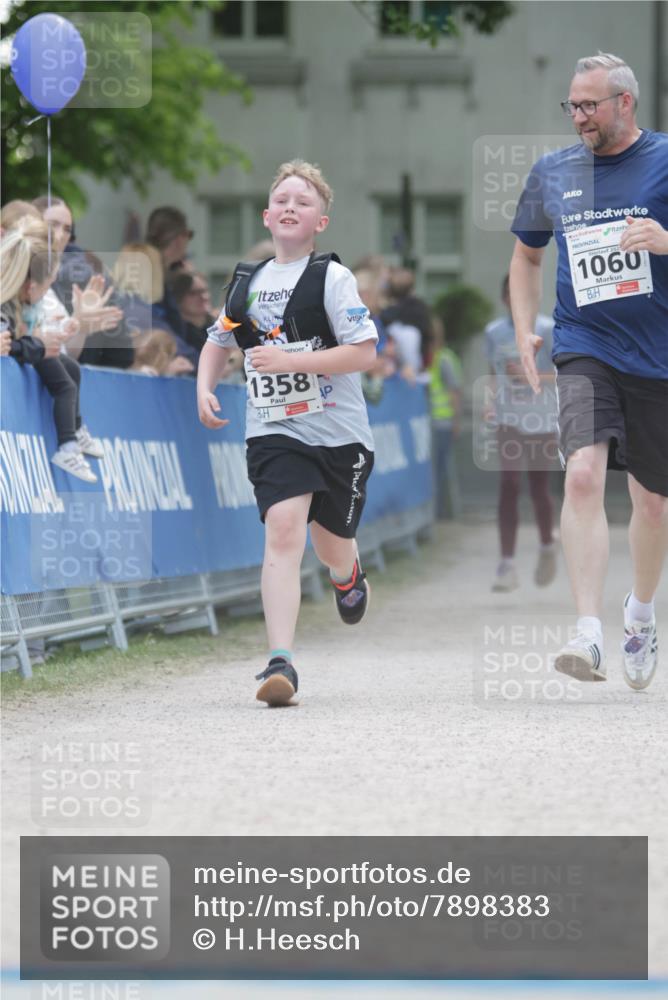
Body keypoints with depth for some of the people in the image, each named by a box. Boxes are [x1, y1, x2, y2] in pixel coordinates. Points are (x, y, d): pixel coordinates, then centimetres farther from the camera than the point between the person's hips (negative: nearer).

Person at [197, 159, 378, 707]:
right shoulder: (248, 282, 7)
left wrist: (288, 361, -21)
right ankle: (281, 662, -27)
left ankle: (348, 575, 56)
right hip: (274, 431, 2)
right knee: (283, 530, -19)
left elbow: (364, 353, -15)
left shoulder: (332, 278, -8)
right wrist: (205, 389, 4)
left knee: (331, 541, 15)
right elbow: (218, 341, 24)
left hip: (338, 431, -2)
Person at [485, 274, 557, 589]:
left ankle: (547, 548, 37)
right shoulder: (493, 332, 6)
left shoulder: (547, 330, -7)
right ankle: (507, 565, -16)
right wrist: (492, 399, 1)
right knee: (508, 486, -13)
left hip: (542, 421, -2)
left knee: (538, 489, 7)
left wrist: (530, 376, -24)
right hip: (508, 421, 2)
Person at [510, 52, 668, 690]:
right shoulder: (552, 173, 8)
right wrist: (524, 329, 11)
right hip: (584, 350, 1)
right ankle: (589, 633, -28)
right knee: (583, 475, -22)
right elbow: (526, 253, 23)